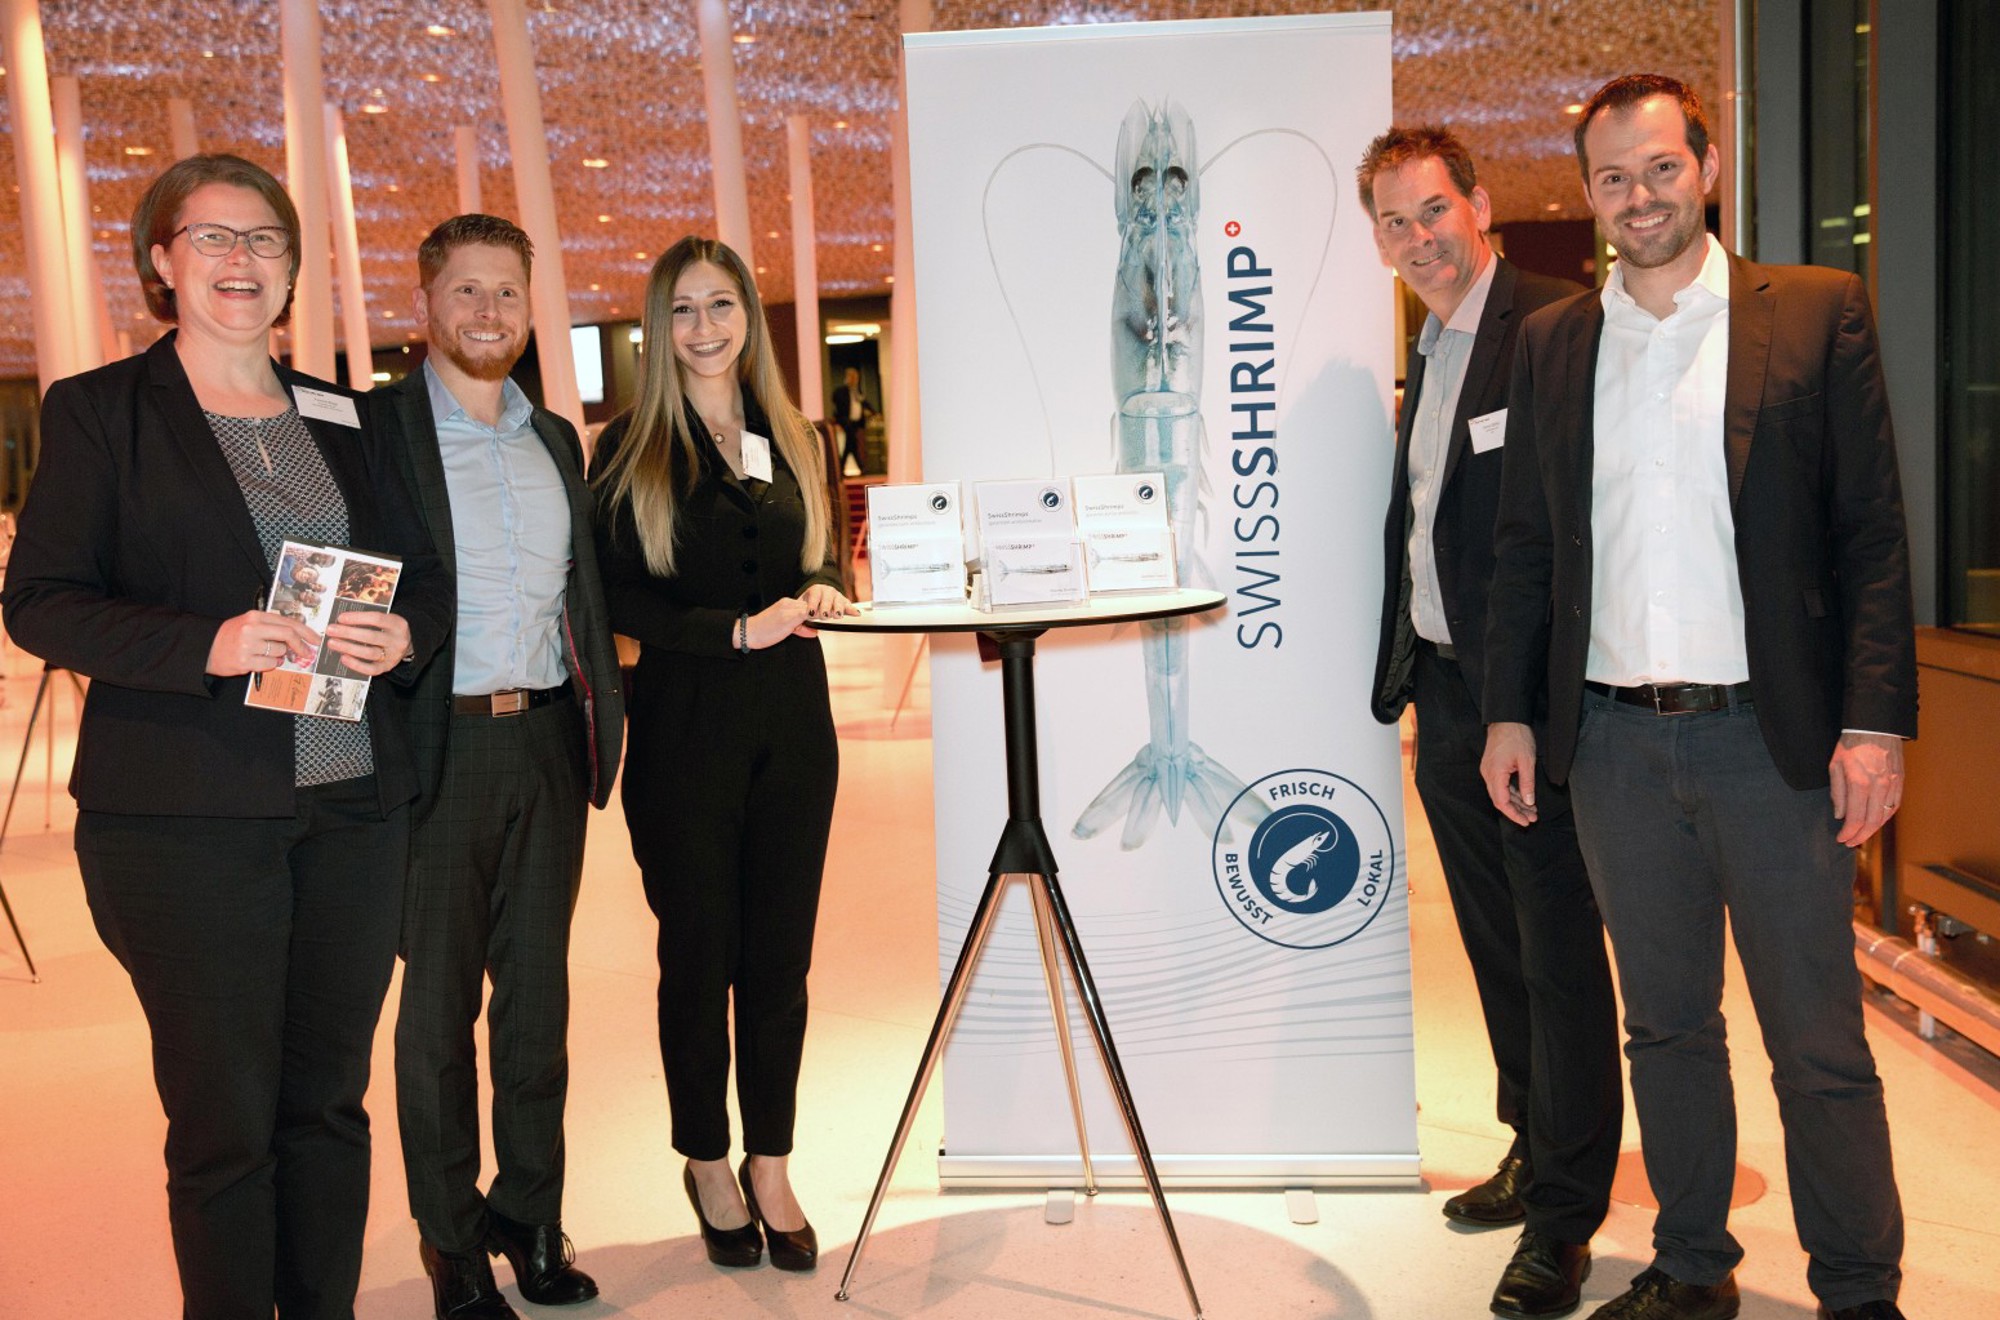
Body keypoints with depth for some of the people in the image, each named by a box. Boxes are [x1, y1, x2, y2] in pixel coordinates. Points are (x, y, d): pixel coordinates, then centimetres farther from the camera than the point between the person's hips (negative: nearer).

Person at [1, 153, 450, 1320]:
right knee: (225, 1120, 2)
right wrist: (207, 646, -20)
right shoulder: (98, 408, 2)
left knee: (329, 1098, 12)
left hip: (355, 804, 4)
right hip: (188, 815, -4)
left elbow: (427, 578, 16)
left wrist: (405, 636, -7)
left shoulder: (344, 416, 14)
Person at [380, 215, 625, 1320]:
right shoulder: (378, 428, -3)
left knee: (538, 990, 12)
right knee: (440, 1000, 5)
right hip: (442, 746, -5)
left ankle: (531, 1215, 26)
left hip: (548, 740, 5)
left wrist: (603, 713, 11)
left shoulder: (556, 440, 15)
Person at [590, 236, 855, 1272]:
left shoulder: (791, 440, 12)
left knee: (780, 954, 7)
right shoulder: (632, 449, -1)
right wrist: (736, 631, -17)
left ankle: (768, 1165, 22)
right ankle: (707, 1163, 24)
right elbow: (613, 598, -7)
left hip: (792, 720, 4)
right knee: (699, 953, 7)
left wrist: (819, 592, -3)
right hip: (685, 727, -3)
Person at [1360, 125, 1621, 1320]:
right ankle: (1536, 1151, 36)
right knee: (1499, 946, 19)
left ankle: (1564, 1217, 12)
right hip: (1449, 696, 9)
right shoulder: (1429, 353, 16)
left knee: (1559, 951, 0)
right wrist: (1407, 672, 15)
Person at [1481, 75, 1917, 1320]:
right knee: (1666, 1028, 14)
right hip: (1617, 745, 3)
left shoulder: (1819, 313, 1)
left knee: (1821, 1048, 4)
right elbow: (1525, 545, 13)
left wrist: (1876, 719, -9)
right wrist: (1513, 712, 8)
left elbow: (1873, 533, -2)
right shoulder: (1552, 342, 10)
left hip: (1773, 739, -3)